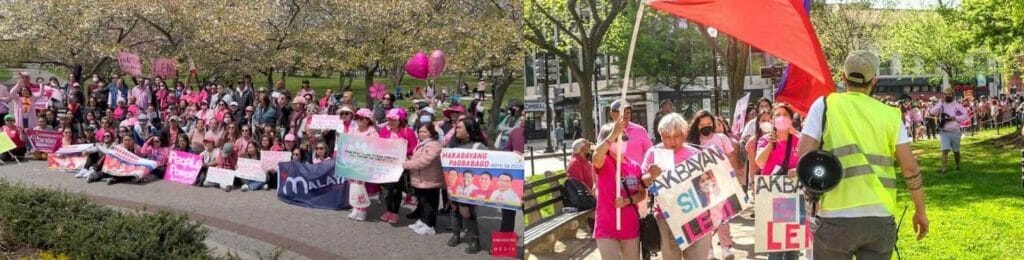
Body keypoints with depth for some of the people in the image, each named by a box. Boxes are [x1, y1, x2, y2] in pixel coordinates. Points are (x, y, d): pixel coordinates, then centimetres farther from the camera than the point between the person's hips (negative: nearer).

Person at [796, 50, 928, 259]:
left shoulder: (825, 105, 0)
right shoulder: (889, 114, 6)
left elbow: (805, 155, -9)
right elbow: (910, 167, 3)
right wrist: (920, 210, 13)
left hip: (836, 217, -2)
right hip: (880, 218, 2)